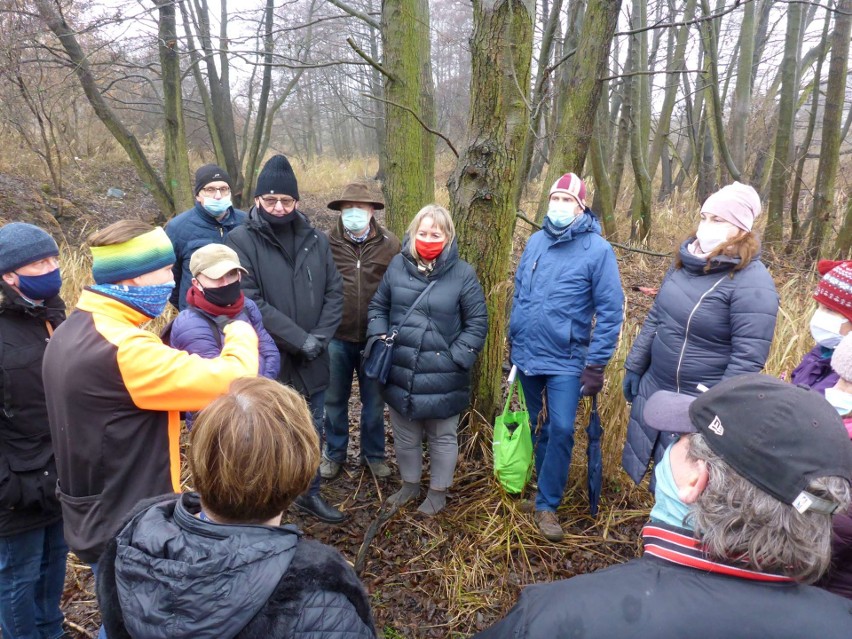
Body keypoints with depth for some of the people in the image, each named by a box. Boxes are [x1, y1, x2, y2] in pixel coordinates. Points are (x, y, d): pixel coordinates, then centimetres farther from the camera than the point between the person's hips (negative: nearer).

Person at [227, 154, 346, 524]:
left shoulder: (315, 240, 3)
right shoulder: (241, 242, -11)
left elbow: (334, 292, 2)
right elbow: (249, 303, -19)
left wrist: (320, 338, -13)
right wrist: (301, 339, -20)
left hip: (311, 363, 4)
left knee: (311, 435, 19)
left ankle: (309, 494, 41)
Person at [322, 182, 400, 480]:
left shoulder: (389, 244, -4)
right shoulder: (327, 242, -5)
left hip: (375, 338, 0)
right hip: (336, 337, 0)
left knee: (374, 401, 16)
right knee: (335, 400, 16)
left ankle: (374, 453, 35)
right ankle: (334, 453, 36)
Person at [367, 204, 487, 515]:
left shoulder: (463, 273, -9)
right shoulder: (398, 265, 0)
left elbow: (477, 322, -6)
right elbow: (378, 306, 10)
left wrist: (457, 357, -14)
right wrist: (379, 336, -6)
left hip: (442, 376, -3)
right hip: (400, 372, 4)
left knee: (442, 437, 16)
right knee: (404, 435, 21)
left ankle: (438, 491, 38)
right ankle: (410, 483, 45)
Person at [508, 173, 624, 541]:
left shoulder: (597, 250, -11)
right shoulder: (535, 242, 4)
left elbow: (610, 311, -11)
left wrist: (596, 365, -13)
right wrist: (513, 339, 14)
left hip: (566, 361, -4)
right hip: (527, 356, 5)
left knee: (561, 431, -5)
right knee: (539, 428, 17)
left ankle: (547, 505, 14)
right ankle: (546, 490, 37)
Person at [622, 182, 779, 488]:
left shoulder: (752, 284, -21)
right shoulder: (685, 262, 2)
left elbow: (747, 360, -22)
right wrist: (634, 366, 13)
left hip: (700, 403, -7)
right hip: (654, 387, 7)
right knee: (645, 458, 22)